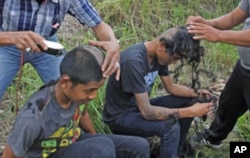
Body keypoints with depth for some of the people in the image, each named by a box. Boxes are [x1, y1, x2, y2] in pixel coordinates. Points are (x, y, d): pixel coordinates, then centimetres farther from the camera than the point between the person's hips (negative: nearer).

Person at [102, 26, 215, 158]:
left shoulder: (159, 54, -5)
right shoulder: (133, 61, -32)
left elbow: (171, 87, 10)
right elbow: (147, 112, -32)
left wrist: (196, 93, -9)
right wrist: (190, 112, -29)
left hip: (141, 106, 9)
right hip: (121, 116, -9)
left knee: (188, 101, 3)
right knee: (170, 126, -30)